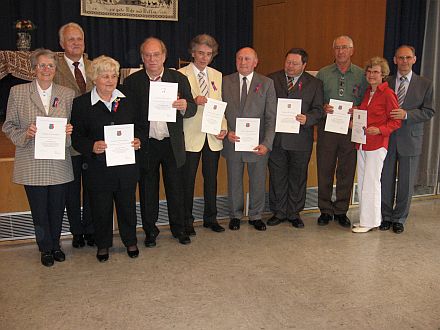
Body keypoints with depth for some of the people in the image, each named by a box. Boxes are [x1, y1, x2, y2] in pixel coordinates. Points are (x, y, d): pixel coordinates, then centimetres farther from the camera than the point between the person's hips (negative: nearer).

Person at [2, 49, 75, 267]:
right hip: (32, 164, -1)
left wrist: (69, 131, -11)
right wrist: (25, 133, -16)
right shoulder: (18, 92, 0)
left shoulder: (67, 94, 4)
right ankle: (46, 248, 28)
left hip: (59, 164, 2)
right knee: (39, 210, 8)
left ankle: (55, 245, 34)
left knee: (57, 208, 12)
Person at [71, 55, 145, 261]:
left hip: (126, 165, 3)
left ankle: (130, 241, 33)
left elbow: (139, 127, 14)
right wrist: (92, 146, -22)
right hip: (98, 166, -2)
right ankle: (103, 245, 30)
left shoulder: (127, 101, 8)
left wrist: (138, 140, -7)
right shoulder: (81, 103, -1)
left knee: (127, 204, 13)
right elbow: (76, 137, -3)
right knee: (101, 207, 9)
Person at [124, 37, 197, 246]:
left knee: (175, 189, 10)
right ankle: (150, 231, 26)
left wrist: (185, 106, -21)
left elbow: (192, 109, 2)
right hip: (145, 145, -1)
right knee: (148, 191, 10)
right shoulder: (132, 82, -1)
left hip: (172, 144, 1)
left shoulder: (179, 79, 4)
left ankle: (178, 228, 26)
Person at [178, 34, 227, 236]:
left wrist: (223, 128, 1)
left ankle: (210, 218, 25)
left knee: (211, 179, 12)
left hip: (213, 137, 4)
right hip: (191, 136, -4)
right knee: (188, 181, 4)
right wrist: (194, 102, -25)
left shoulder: (217, 76, 13)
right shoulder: (181, 75, -3)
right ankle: (187, 221, 17)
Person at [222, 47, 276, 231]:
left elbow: (271, 117, -5)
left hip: (257, 144, 0)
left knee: (258, 182, 12)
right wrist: (226, 131, -13)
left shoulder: (266, 83, -1)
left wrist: (266, 144, -15)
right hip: (232, 142, 1)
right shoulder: (225, 82, 2)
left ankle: (256, 216, 30)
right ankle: (235, 215, 31)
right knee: (234, 181, 13)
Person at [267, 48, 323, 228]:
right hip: (276, 137, 1)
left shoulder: (314, 83, 5)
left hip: (300, 140, 0)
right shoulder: (272, 79, 6)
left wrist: (307, 119, -18)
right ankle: (278, 212, 22)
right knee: (277, 177, 8)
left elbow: (318, 110, 2)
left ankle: (294, 213, 23)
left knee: (298, 178, 8)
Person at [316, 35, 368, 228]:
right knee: (324, 170, 4)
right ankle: (325, 210, 18)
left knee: (346, 172, 6)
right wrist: (323, 107, -12)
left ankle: (341, 211, 21)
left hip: (351, 129, 0)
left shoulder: (361, 75, 5)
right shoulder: (323, 74, 5)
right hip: (327, 127, 0)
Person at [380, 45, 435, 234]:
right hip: (386, 139, 1)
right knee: (386, 180, 8)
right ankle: (386, 217, 23)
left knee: (406, 183, 7)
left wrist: (406, 114, -19)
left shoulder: (425, 85, 2)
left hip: (410, 140, -1)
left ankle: (399, 219, 22)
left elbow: (428, 112, -3)